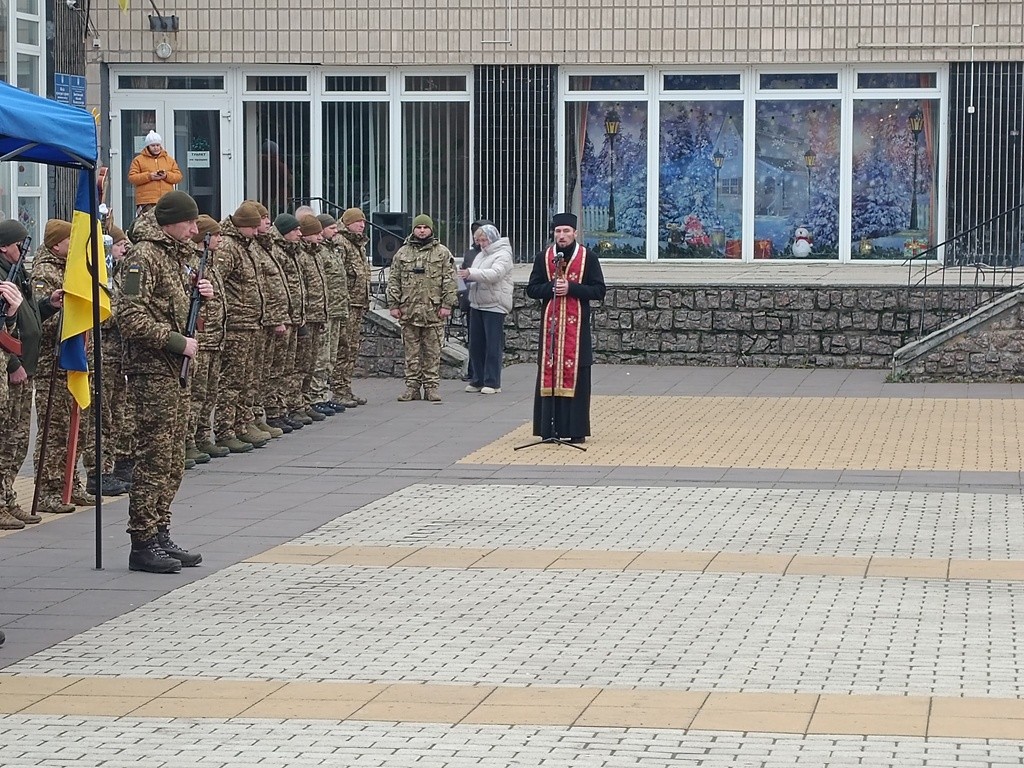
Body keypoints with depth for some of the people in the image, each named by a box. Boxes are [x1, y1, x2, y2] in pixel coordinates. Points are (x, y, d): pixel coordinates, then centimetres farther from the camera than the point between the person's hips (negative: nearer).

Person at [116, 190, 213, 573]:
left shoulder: (176, 254, 18)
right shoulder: (144, 255, -12)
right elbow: (131, 318, -21)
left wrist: (200, 293, 9)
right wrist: (177, 342, -19)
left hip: (174, 370, 10)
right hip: (152, 369, -10)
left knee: (173, 461, 12)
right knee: (154, 458, -8)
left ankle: (160, 535, 19)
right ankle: (143, 544, -5)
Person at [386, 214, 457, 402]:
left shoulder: (442, 253, 6)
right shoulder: (402, 253, 10)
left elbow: (449, 280, 2)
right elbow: (393, 280, 10)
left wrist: (447, 304, -6)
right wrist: (393, 304, 3)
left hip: (433, 311, -1)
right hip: (408, 310, 2)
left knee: (433, 351, 1)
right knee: (411, 351, 5)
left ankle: (431, 386, 6)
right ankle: (412, 386, 9)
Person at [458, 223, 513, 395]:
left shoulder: (503, 255, -8)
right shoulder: (480, 255, 18)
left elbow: (495, 274, -23)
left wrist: (472, 273, -29)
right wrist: (468, 277, 0)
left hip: (495, 305, -8)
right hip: (477, 304, 8)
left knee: (493, 345, -5)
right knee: (476, 344, 9)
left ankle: (492, 382, -2)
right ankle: (478, 380, 16)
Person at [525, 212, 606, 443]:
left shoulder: (588, 258, 2)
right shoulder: (543, 258, 8)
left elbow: (599, 291, -2)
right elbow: (532, 289, 6)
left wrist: (571, 288, -14)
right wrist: (552, 287, -12)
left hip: (577, 325, -2)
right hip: (550, 324, 2)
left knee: (575, 374, -2)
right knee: (549, 372, 0)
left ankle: (576, 429, 3)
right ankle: (549, 427, 5)